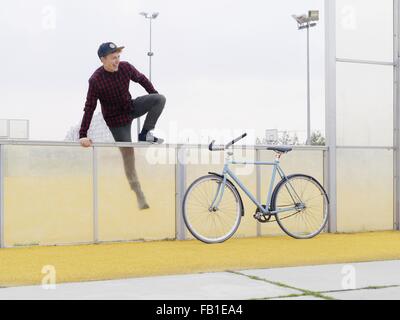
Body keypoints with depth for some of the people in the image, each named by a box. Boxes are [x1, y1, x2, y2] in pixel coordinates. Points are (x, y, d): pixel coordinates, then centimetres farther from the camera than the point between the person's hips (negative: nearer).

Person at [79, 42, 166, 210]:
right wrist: (83, 135, -25)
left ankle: (145, 134, -7)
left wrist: (155, 98, 11)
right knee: (128, 154, -3)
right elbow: (89, 108, -22)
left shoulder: (125, 67, -13)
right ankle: (139, 195, 8)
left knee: (160, 98, -16)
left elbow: (141, 79, 7)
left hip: (131, 108, 4)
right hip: (116, 119, -4)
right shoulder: (96, 80, -24)